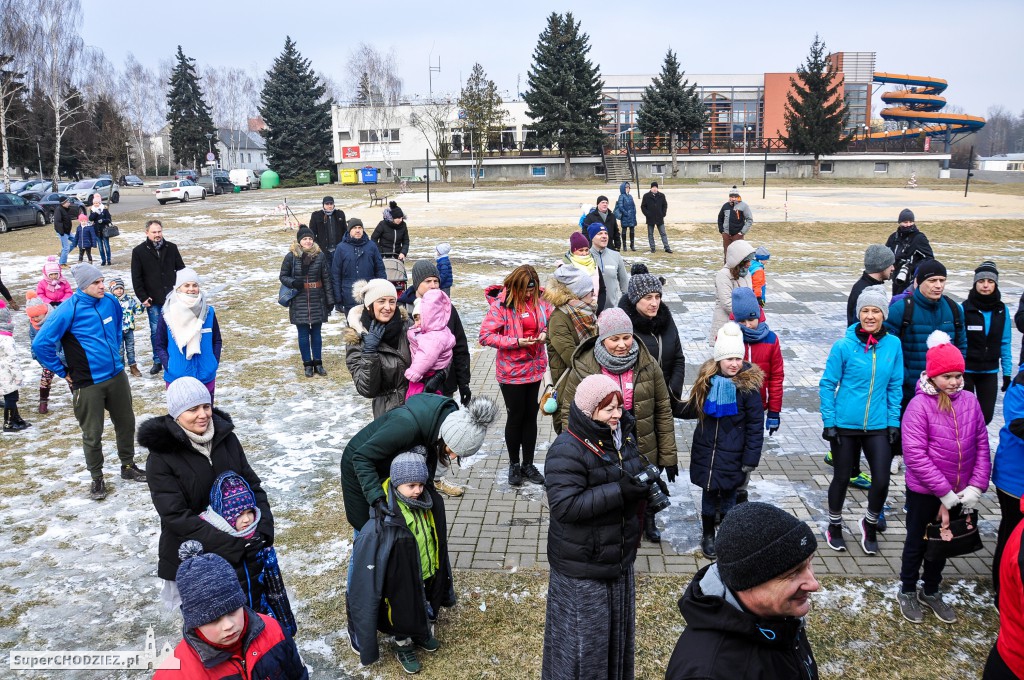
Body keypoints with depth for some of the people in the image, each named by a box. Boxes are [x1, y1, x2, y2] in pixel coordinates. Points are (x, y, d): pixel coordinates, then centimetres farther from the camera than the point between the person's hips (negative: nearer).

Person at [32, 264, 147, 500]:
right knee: (92, 434, 6)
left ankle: (128, 466, 34)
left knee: (126, 423, 16)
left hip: (117, 376, 5)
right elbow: (41, 344, -16)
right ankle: (97, 478, 23)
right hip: (88, 383, -5)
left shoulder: (110, 301, -1)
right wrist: (63, 372, -9)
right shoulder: (68, 310, -17)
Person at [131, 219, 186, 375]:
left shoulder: (171, 248, 2)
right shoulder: (139, 251, -3)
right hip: (153, 301, -1)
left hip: (172, 298, 1)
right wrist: (143, 297, -7)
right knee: (156, 331, 6)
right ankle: (158, 362, 16)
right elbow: (136, 278, -1)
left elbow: (181, 270, 9)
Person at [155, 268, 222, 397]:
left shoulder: (208, 312, -2)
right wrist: (168, 366, -10)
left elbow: (217, 341, 8)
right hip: (176, 378, -2)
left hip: (206, 377, 2)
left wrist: (215, 363, -3)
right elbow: (160, 346, 1)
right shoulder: (167, 315, -5)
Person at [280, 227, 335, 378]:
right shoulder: (291, 256, -5)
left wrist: (330, 300, 1)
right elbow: (282, 276, 4)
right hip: (299, 301, -1)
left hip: (317, 301, 1)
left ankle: (318, 362, 22)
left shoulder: (320, 255, -3)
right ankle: (307, 364, 18)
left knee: (316, 333, 11)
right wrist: (293, 282, -17)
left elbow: (327, 279, 1)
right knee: (303, 334, 7)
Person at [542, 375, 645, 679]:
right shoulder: (567, 451, -24)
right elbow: (564, 505, -30)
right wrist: (619, 491, -32)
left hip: (619, 555, 8)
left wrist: (646, 479, -9)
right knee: (583, 634, 8)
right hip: (582, 564, -8)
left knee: (617, 626, 24)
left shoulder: (623, 433, 1)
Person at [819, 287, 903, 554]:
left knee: (882, 480, 1)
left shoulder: (893, 344, -3)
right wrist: (829, 422, -8)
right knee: (842, 478, 11)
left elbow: (895, 386, 5)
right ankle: (834, 526, 35)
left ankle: (870, 523, 30)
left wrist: (894, 421, 2)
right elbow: (827, 385, -6)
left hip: (878, 426, 2)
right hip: (845, 425, -2)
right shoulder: (843, 346, -12)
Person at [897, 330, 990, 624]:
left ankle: (931, 591, 41)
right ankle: (907, 591, 35)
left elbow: (982, 446, 0)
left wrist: (976, 487, -8)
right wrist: (945, 493, -19)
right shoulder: (919, 405, -18)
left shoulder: (970, 401, -5)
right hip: (924, 492, -4)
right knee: (917, 541, 15)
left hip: (959, 493, 4)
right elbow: (915, 455, -21)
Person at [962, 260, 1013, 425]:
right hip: (966, 370, -3)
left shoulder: (1002, 310, -1)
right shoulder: (964, 308, -11)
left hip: (990, 371, 3)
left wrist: (1007, 372, 4)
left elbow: (1005, 343, 4)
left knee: (987, 415, 6)